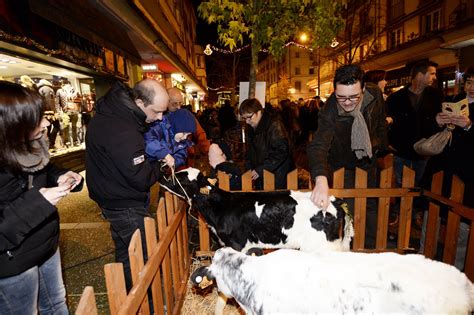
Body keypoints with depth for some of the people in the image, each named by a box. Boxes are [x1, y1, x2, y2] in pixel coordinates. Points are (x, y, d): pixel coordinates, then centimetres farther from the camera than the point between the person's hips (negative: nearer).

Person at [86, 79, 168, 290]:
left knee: (126, 253, 24)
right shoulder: (123, 133, -32)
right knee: (145, 257, 5)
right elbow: (142, 178, -26)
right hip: (126, 205, -10)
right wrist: (161, 165, -8)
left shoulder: (110, 112, 1)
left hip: (113, 199, 10)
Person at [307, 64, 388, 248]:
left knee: (371, 205, 15)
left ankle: (371, 248, 36)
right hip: (342, 163, -4)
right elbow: (317, 146, -49)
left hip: (367, 160, 5)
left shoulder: (375, 96, -19)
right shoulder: (329, 111, -34)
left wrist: (379, 145, 10)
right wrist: (321, 180, -65)